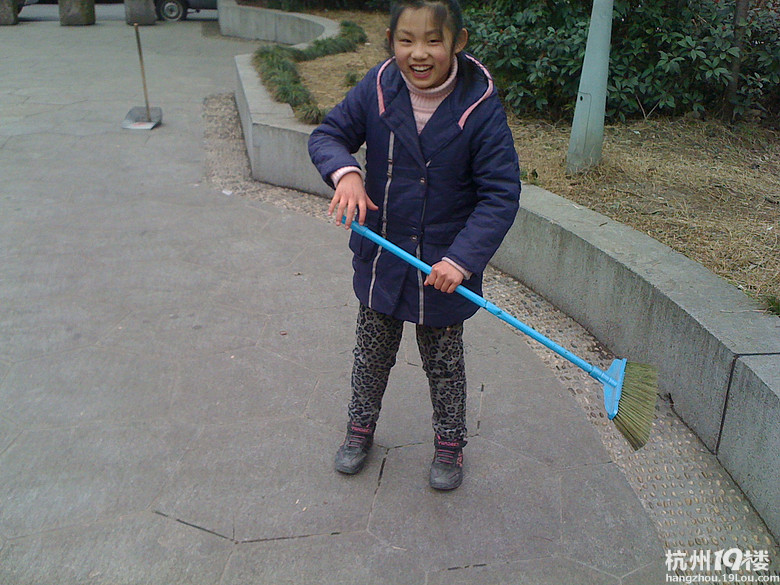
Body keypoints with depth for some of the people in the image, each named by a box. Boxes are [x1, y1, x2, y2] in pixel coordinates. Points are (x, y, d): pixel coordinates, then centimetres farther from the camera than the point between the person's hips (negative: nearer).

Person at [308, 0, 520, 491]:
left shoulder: (481, 108, -19)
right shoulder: (377, 90, -11)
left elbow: (501, 195, -18)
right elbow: (328, 135, -1)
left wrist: (462, 258, -28)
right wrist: (345, 171, -24)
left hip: (445, 268, -2)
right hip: (381, 256, 3)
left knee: (445, 362, 18)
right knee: (372, 353, 21)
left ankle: (450, 442, 42)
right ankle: (361, 427, 47)